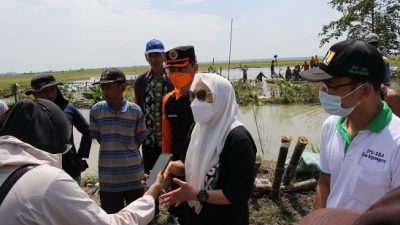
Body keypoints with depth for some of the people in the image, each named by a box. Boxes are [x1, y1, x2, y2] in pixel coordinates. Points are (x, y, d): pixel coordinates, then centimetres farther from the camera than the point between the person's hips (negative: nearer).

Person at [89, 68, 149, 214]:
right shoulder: (96, 110, -7)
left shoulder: (135, 110, -9)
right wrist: (112, 150, 7)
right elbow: (98, 138, 6)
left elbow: (140, 140, 3)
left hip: (133, 174, 0)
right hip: (108, 176, 1)